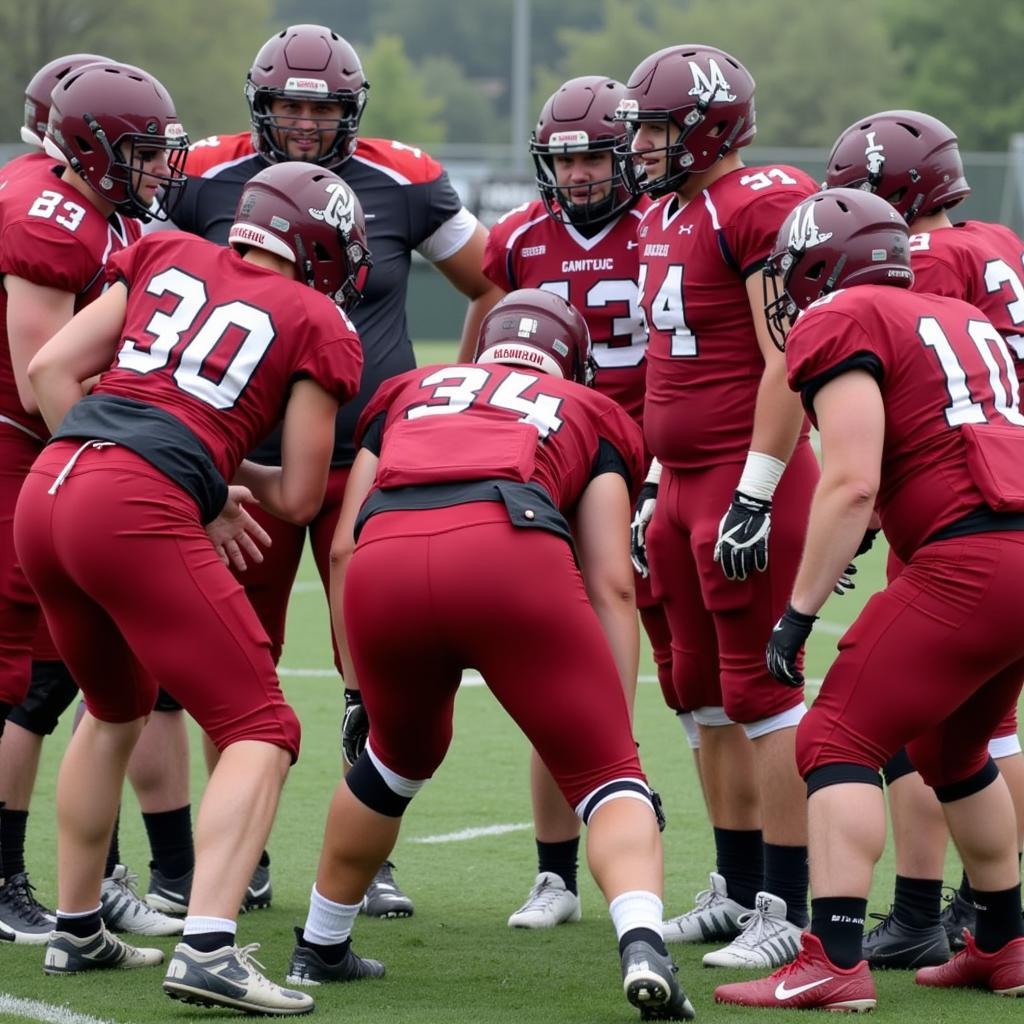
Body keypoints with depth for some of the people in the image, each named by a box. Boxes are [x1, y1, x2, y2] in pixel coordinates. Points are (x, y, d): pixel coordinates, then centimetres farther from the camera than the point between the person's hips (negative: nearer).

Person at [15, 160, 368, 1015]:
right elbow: (300, 497, 8)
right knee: (260, 731, 0)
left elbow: (50, 368, 17)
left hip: (45, 493, 6)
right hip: (134, 514, -6)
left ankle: (78, 930, 37)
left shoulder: (167, 256, 22)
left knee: (116, 707, 30)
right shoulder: (318, 326, 9)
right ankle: (207, 950, -17)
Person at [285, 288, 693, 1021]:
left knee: (400, 757, 31)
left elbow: (344, 547, 29)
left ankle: (321, 947, 43)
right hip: (508, 549, -3)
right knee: (607, 774, 5)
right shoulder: (589, 416, 31)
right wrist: (617, 719, 20)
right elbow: (611, 586, 20)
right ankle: (644, 947, -20)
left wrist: (358, 686, 35)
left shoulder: (410, 392, 38)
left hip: (385, 567, 3)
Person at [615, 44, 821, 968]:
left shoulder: (764, 207, -14)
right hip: (687, 480, 10)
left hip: (749, 480, -10)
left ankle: (790, 909, -4)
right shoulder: (666, 217, 15)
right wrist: (659, 484, 23)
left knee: (760, 691, -8)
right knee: (706, 691, 13)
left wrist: (754, 497, -21)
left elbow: (786, 365, -19)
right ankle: (737, 889, 23)